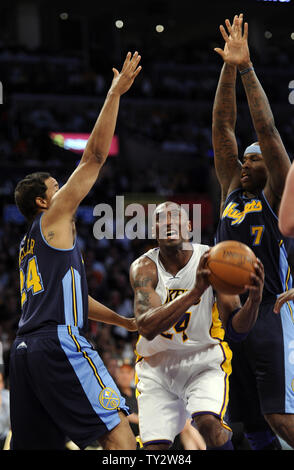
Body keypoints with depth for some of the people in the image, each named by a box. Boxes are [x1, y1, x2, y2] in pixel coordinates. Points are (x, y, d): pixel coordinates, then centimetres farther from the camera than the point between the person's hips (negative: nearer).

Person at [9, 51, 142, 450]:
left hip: (26, 348, 9)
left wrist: (124, 321, 39)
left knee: (27, 444, 9)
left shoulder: (30, 243, 28)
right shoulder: (54, 218, 4)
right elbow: (95, 155, 0)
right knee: (118, 434, -13)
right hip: (59, 343, -9)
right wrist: (115, 92, 3)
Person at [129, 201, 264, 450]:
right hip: (157, 365, 1)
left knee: (209, 423, -28)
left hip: (204, 360, -1)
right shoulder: (144, 268, -13)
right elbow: (146, 327, -30)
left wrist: (254, 300, -36)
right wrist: (195, 292, -41)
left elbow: (237, 328, -12)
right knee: (155, 448, -5)